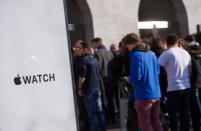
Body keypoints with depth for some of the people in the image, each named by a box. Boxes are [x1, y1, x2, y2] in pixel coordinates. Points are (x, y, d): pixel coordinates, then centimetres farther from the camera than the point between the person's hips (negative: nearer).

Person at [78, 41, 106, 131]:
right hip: (97, 88, 8)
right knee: (99, 110, 12)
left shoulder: (84, 60, -13)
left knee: (92, 113, -2)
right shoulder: (95, 59, 12)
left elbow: (82, 76, -17)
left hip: (88, 89, -8)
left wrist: (80, 88, -8)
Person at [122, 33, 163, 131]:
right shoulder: (152, 53, 9)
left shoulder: (136, 55, -14)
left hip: (144, 95, -7)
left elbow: (136, 77, -18)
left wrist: (130, 80, 2)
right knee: (156, 120, 17)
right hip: (156, 93, 7)